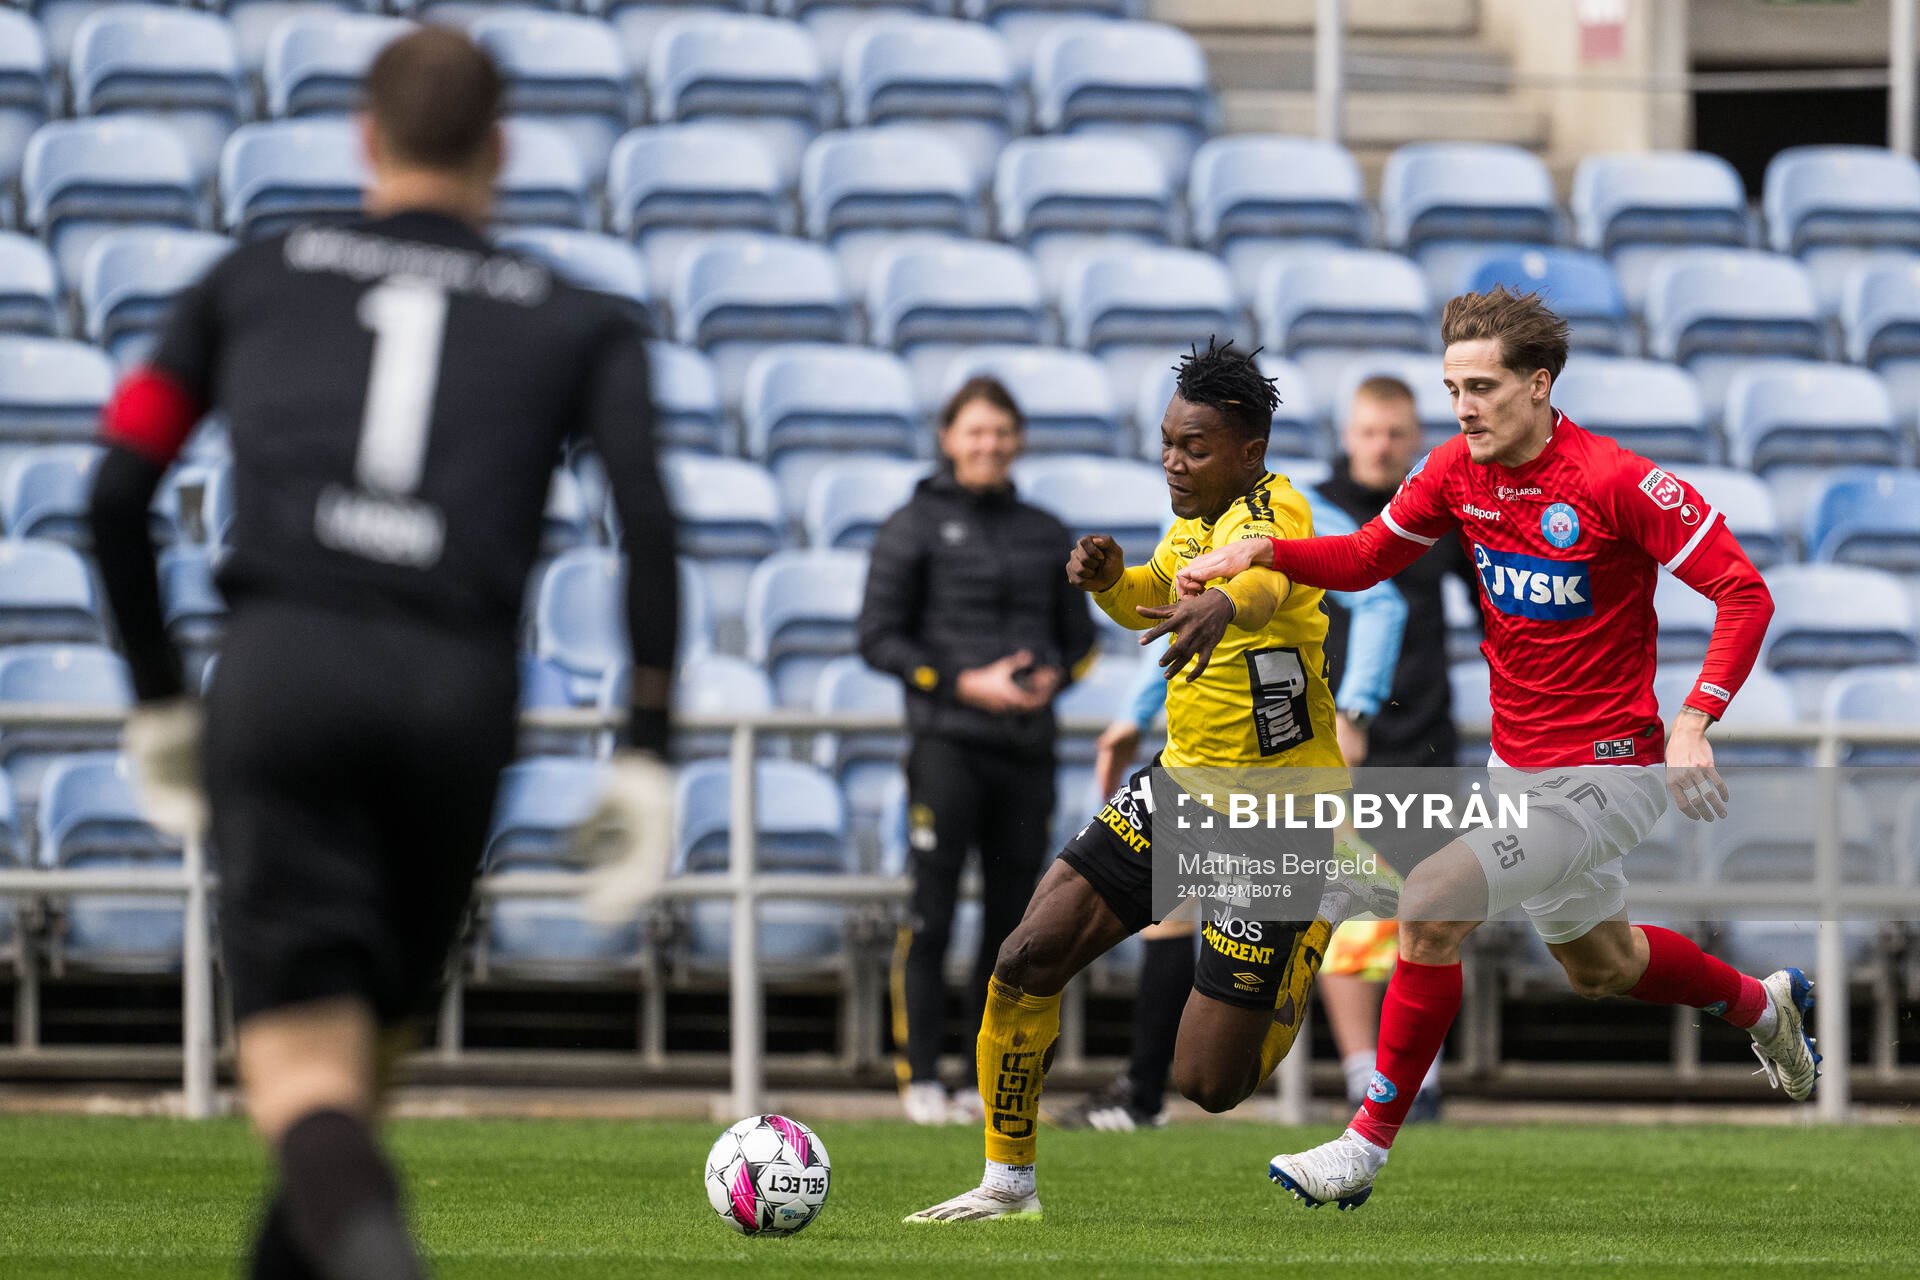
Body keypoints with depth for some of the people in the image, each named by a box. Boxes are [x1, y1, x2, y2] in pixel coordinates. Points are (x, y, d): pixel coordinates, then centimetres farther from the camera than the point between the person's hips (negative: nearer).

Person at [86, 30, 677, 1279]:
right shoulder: (580, 323, 20)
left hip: (282, 667, -1)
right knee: (371, 1038, 20)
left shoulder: (256, 275, 22)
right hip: (461, 691, 1)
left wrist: (158, 699, 26)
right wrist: (647, 755, 5)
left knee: (301, 1061, -8)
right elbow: (650, 522, 4)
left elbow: (119, 490, 16)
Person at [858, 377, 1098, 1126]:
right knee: (933, 910, -6)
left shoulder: (1044, 534, 14)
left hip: (1028, 747, 4)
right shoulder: (917, 527, 2)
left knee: (1013, 913, 4)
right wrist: (965, 683, -12)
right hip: (948, 745, -4)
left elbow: (1078, 637, 21)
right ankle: (919, 1078, -1)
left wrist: (1053, 677, -2)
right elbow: (878, 638, -1)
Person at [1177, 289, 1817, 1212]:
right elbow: (1368, 557, 11)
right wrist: (1259, 552, -7)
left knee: (1432, 902, -22)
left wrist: (1694, 721, -30)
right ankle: (1765, 1006, 55)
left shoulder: (1620, 483, -21)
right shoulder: (1458, 471, -2)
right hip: (1520, 768, 8)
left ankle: (1368, 1146, -13)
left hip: (1606, 772, -8)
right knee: (1598, 963, 26)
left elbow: (1744, 594, -19)